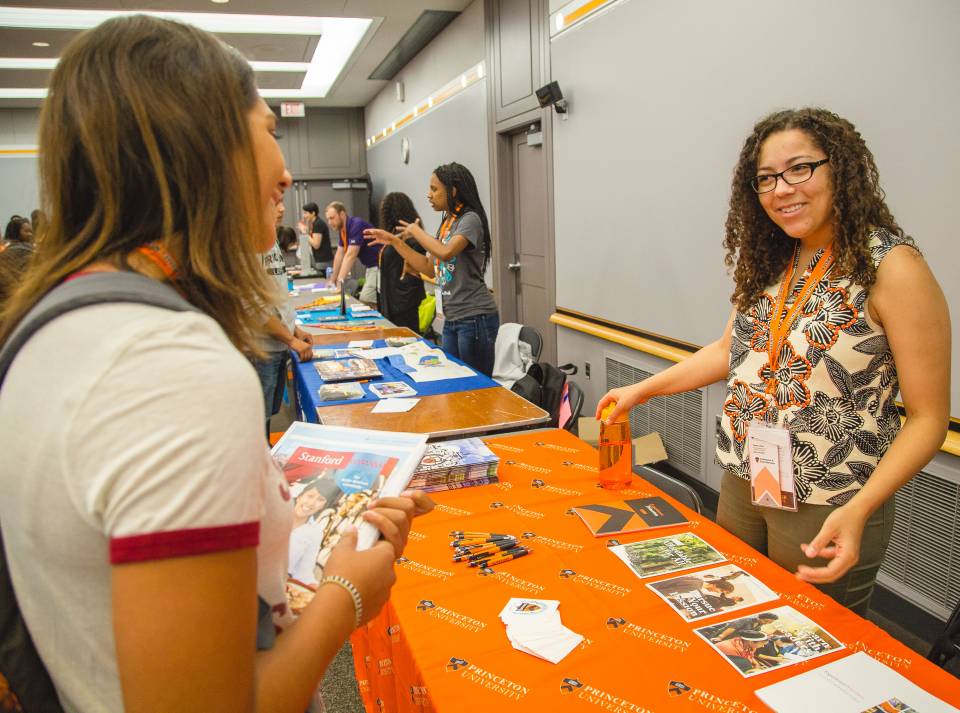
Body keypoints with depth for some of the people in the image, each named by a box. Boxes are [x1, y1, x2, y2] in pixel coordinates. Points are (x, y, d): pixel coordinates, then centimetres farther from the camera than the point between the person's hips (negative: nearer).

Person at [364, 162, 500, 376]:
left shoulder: (470, 220, -12)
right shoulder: (446, 223, 13)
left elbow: (445, 253, -28)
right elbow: (431, 268, 17)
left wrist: (416, 231, -10)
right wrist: (394, 241, 13)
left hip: (475, 318, -8)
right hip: (451, 318, 8)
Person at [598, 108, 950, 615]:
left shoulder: (892, 268, -17)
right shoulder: (770, 261, 4)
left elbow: (928, 418, -15)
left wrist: (858, 510, -27)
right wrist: (642, 390, 9)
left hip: (828, 510, -6)